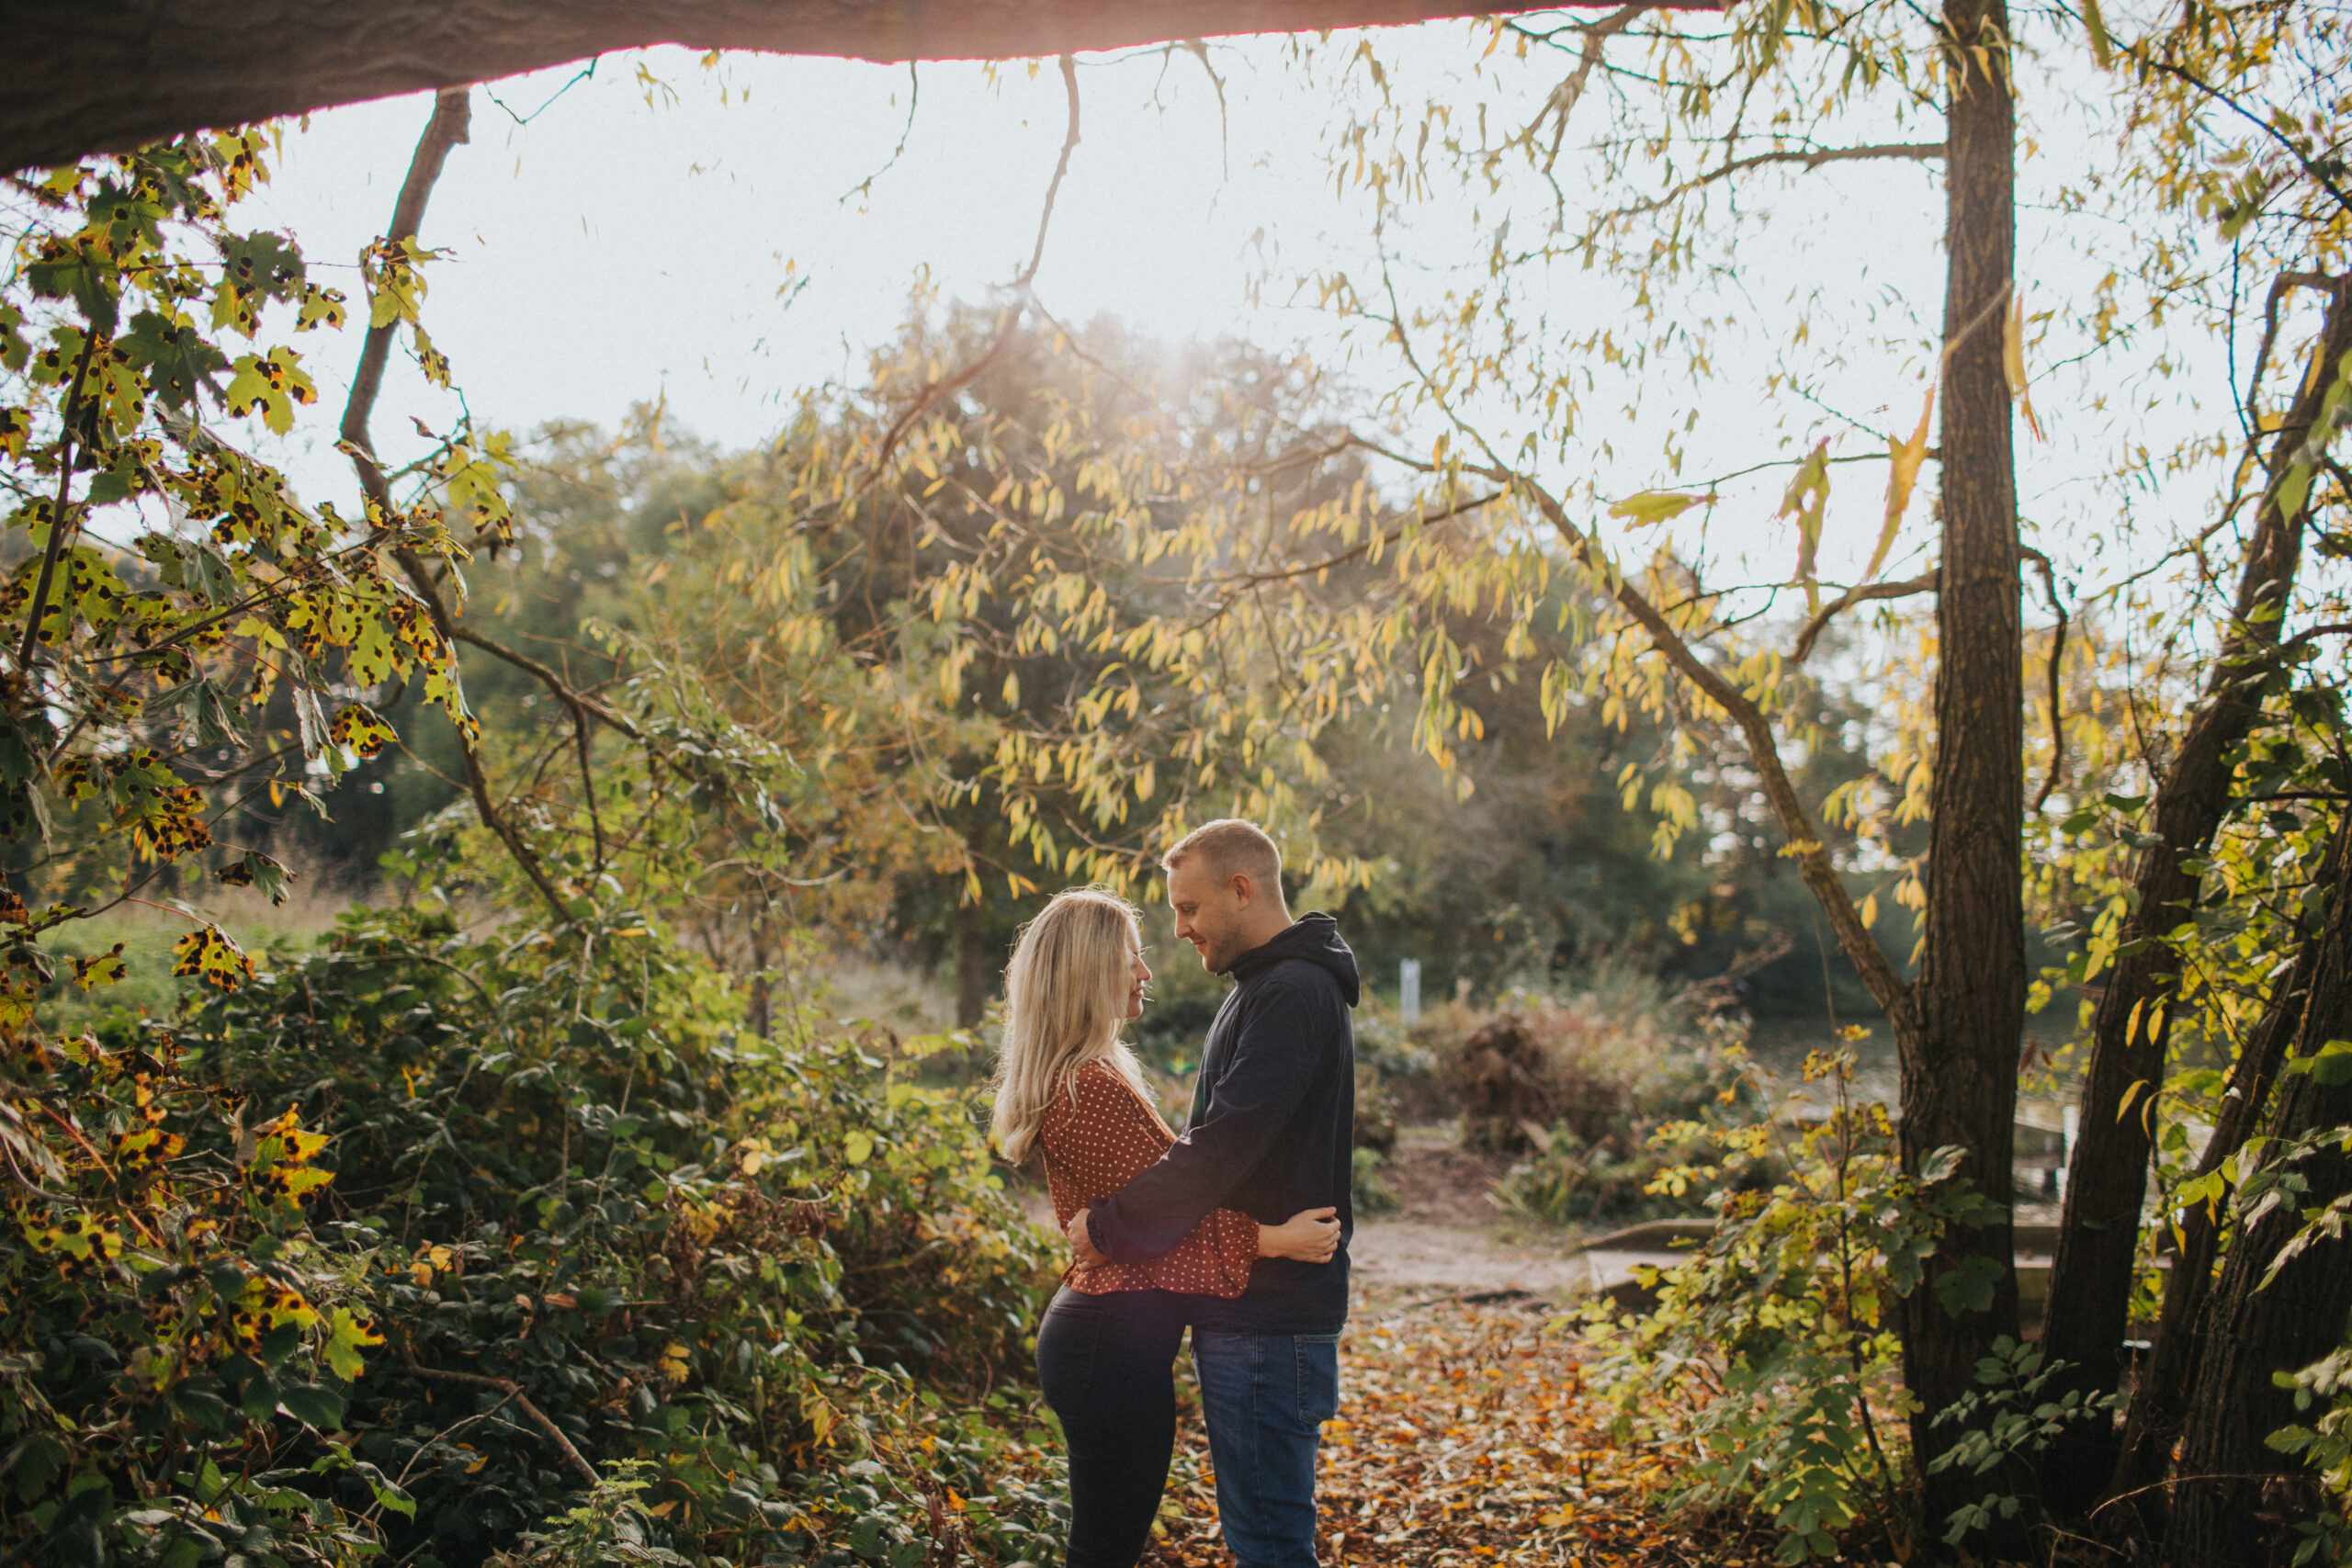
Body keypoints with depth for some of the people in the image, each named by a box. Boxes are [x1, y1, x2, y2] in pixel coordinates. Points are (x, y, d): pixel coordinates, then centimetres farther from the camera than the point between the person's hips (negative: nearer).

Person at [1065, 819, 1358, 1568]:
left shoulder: (1294, 994, -17)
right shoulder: (1268, 987, 17)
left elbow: (1223, 1146, -24)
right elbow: (1217, 1142, 20)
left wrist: (1110, 1226, -15)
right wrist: (1118, 1217, 9)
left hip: (1270, 1316, -10)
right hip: (1251, 1308, 10)